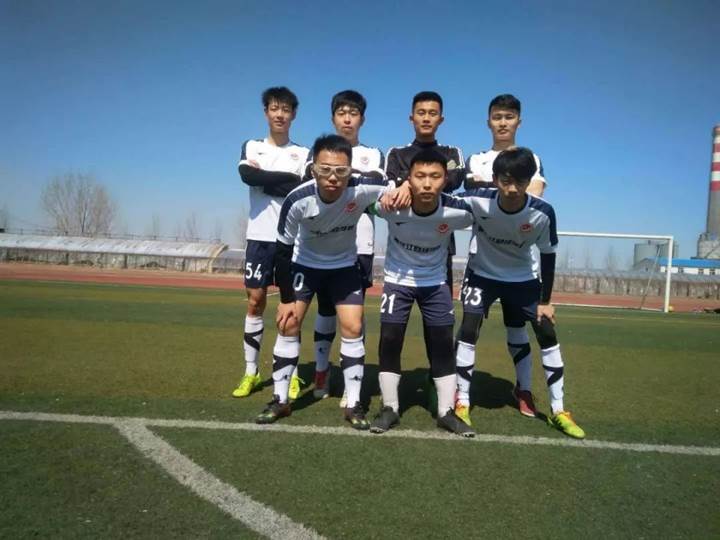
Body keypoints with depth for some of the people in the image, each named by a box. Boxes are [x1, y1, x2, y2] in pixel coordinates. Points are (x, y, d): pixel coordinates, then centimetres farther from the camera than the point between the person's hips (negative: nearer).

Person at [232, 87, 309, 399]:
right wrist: (287, 178, -13)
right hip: (259, 236, 1)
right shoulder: (251, 147, 10)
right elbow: (246, 175, -13)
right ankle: (251, 372, 12)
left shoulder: (303, 154, 6)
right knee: (255, 302, 3)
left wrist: (264, 179, -13)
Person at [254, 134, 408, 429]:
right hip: (304, 264, 0)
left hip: (344, 266, 1)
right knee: (288, 325, -4)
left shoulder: (362, 189, -32)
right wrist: (286, 299, -15)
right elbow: (283, 251, -18)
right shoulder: (297, 200, -31)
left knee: (353, 328, -6)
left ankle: (353, 405, 7)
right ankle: (280, 400, 11)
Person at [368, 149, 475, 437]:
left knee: (443, 344, 1)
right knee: (389, 341, -4)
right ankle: (390, 408, 12)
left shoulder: (458, 212, -25)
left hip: (436, 282, 1)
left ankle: (446, 412, 15)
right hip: (397, 279, -1)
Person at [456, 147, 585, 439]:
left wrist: (545, 301, -7)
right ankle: (462, 403, 4)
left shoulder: (543, 213, -27)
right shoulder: (477, 200, -31)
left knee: (548, 334, -1)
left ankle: (558, 410, 14)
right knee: (468, 330, -13)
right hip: (482, 274, -1)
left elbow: (548, 256, -11)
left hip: (524, 279, 1)